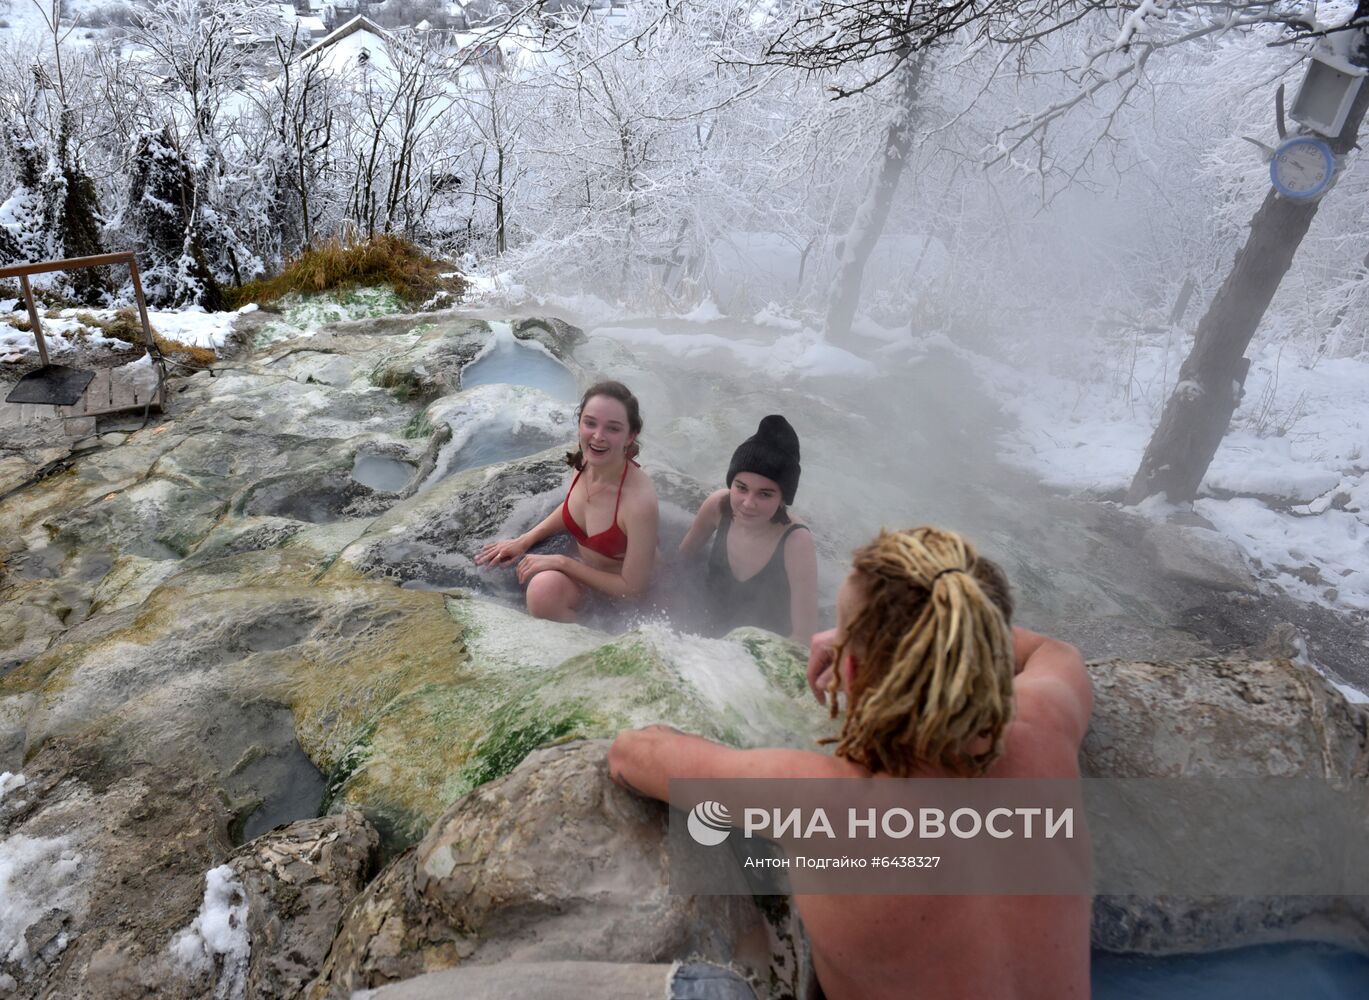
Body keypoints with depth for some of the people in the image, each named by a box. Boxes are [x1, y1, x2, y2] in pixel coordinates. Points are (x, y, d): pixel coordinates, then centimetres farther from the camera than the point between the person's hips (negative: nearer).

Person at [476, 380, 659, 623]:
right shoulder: (585, 461, -11)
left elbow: (632, 588, -22)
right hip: (584, 566, 7)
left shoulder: (640, 501, -31)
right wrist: (525, 540, 3)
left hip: (617, 595, -7)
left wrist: (562, 562, -19)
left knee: (546, 585, -30)